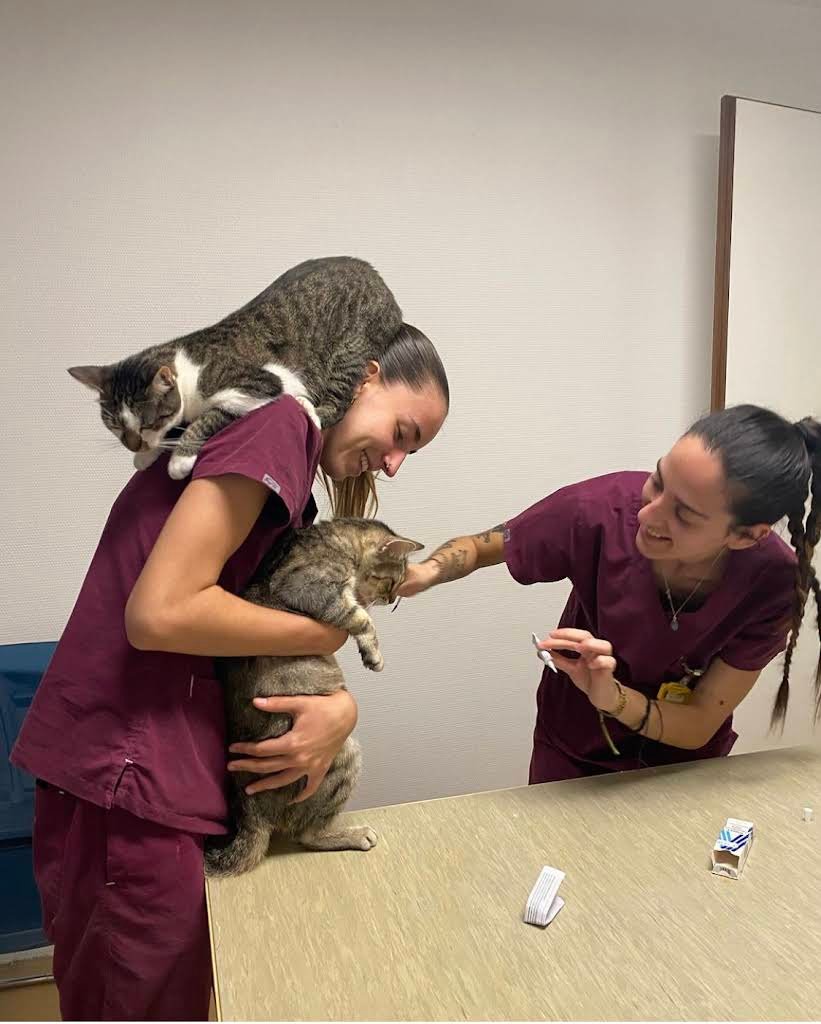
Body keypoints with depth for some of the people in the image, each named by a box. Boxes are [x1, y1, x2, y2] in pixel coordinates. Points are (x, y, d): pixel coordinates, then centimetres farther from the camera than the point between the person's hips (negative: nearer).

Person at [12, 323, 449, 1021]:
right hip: (129, 788, -9)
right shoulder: (277, 420, -15)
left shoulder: (291, 474, 16)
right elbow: (159, 611, -24)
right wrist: (325, 631, -11)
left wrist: (340, 707, -10)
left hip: (164, 784, 9)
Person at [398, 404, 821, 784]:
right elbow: (480, 547, -14)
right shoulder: (600, 508, -32)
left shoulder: (775, 584, -28)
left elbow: (698, 728, -21)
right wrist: (426, 572, -34)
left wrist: (610, 697, -39)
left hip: (681, 767, 1)